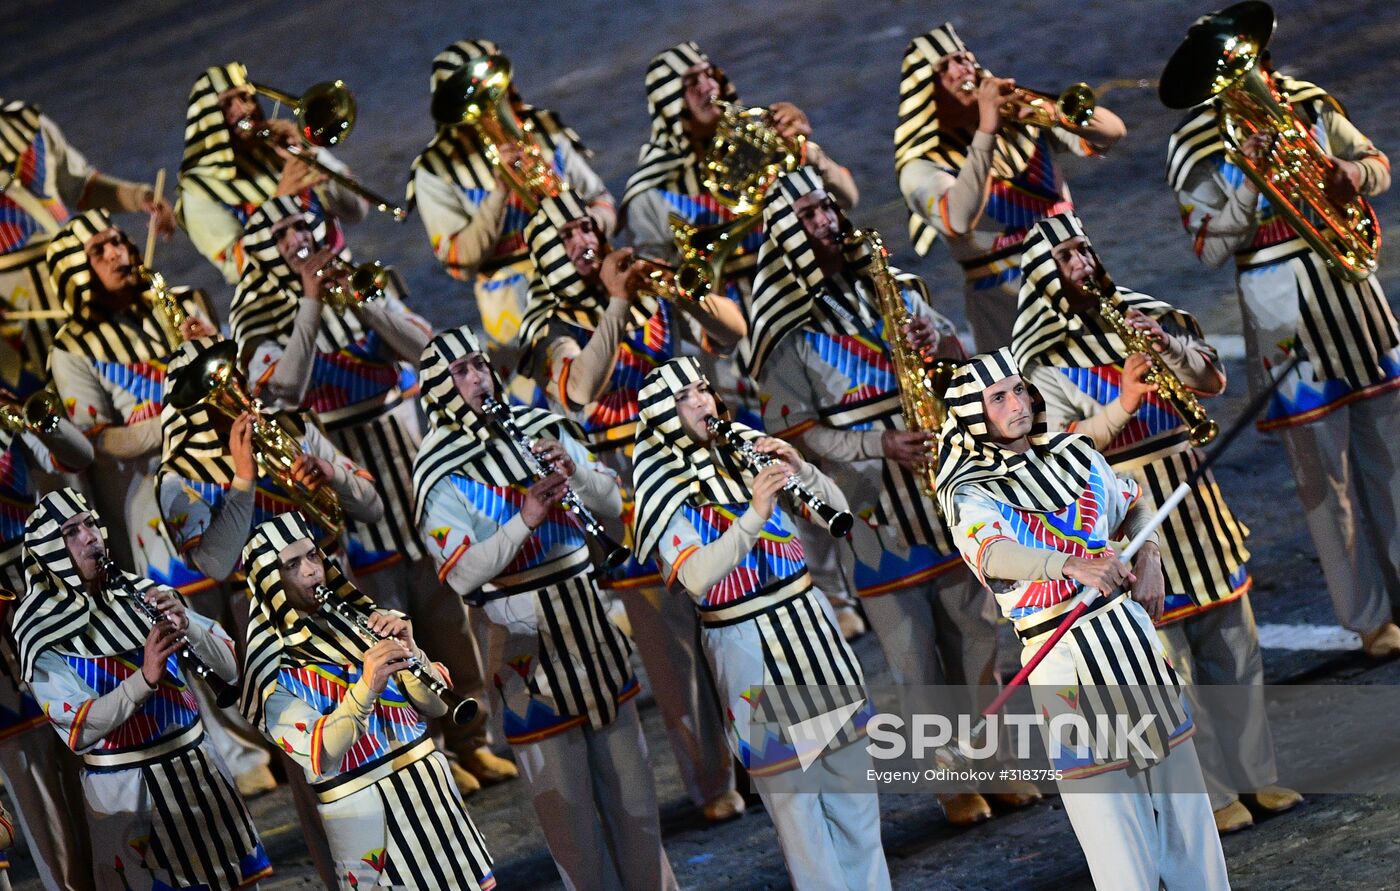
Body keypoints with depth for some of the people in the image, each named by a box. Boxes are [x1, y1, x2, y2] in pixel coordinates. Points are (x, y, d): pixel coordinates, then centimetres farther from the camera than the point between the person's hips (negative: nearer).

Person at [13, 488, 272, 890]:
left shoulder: (141, 593, 1)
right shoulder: (45, 627, -10)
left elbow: (230, 668, 1)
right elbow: (77, 732, -21)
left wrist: (188, 626, -18)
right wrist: (144, 679, -33)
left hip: (197, 765, 4)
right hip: (125, 788, -4)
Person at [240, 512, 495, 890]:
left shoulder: (358, 621, 6)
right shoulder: (275, 668, -9)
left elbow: (437, 706, 3)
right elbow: (318, 762, -23)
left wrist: (409, 653, -16)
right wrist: (365, 688, -35)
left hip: (434, 788, 5)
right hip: (365, 815, -5)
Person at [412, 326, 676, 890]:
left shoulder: (541, 429, 4)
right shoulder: (441, 474, -10)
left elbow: (613, 503, 4)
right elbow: (462, 575, -21)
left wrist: (573, 472, -16)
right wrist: (524, 520, -31)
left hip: (591, 625, 5)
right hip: (528, 642, -4)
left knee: (628, 777, 14)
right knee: (564, 796, 3)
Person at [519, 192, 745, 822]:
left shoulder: (651, 301, 9)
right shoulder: (554, 330, -4)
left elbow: (732, 331, 4)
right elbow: (579, 391, -25)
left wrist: (686, 291, -14)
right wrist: (615, 306, -30)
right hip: (630, 499, -4)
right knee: (674, 646, 0)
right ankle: (712, 784, 9)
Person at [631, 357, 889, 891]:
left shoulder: (749, 450, 5)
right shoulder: (666, 490, -9)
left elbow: (837, 510, 5)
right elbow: (696, 578, -25)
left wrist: (800, 471, -13)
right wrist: (753, 516, -35)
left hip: (808, 622, 5)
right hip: (745, 643, -5)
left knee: (851, 771, 12)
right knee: (790, 787, -1)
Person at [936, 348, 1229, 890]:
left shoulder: (1074, 454, 10)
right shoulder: (969, 493, -8)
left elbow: (1134, 506, 26)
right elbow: (995, 555, -29)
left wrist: (1149, 558, 5)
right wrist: (1073, 567, -46)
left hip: (1130, 626, 5)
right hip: (1063, 655, -5)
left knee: (1181, 792, 9)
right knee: (1109, 812, -7)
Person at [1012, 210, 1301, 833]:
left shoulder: (1142, 316, 10)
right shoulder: (1043, 355, -6)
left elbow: (1214, 381, 5)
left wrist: (1169, 350, -12)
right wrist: (1121, 403, -27)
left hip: (1190, 496, 6)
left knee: (1235, 643, 10)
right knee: (1170, 660, -3)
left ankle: (1256, 774, 21)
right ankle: (1209, 794, 4)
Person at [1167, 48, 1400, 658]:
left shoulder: (1308, 104, 4)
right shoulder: (1195, 148, -8)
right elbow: (1211, 248, -13)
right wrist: (1249, 178, -23)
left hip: (1350, 286, 4)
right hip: (1283, 318, -4)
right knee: (1324, 470, 2)